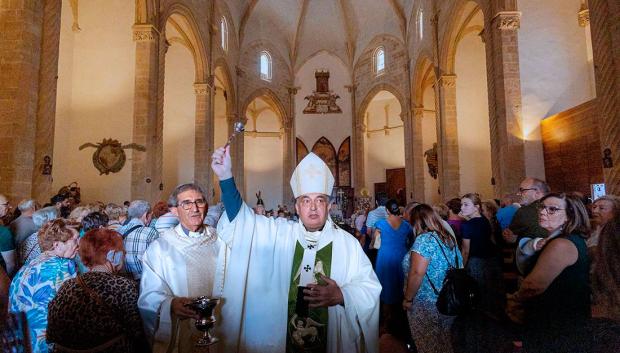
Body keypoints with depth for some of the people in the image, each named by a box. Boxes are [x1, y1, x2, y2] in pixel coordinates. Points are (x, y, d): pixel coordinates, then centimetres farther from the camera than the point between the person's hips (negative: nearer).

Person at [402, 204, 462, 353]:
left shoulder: (424, 239, -19)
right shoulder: (449, 237, 6)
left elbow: (417, 273, -26)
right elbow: (459, 266, 13)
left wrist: (408, 299, -16)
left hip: (427, 304, -8)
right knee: (444, 339, 22)